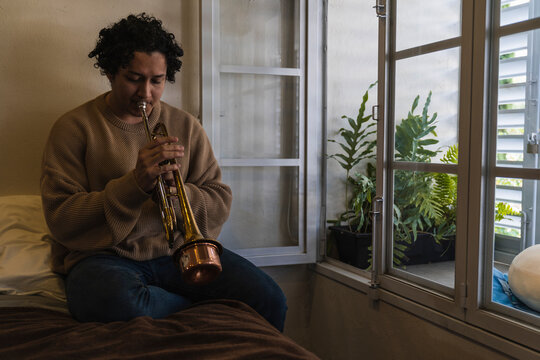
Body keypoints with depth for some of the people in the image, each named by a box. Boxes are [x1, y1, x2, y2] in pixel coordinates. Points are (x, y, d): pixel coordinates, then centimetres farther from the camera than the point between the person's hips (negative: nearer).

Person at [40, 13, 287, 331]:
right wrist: (134, 184, -22)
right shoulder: (75, 127, 0)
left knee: (270, 299, -21)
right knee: (118, 303, -38)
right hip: (105, 255, -1)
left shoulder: (186, 126, 10)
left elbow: (220, 203, 5)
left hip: (177, 251, 2)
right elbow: (61, 219, -9)